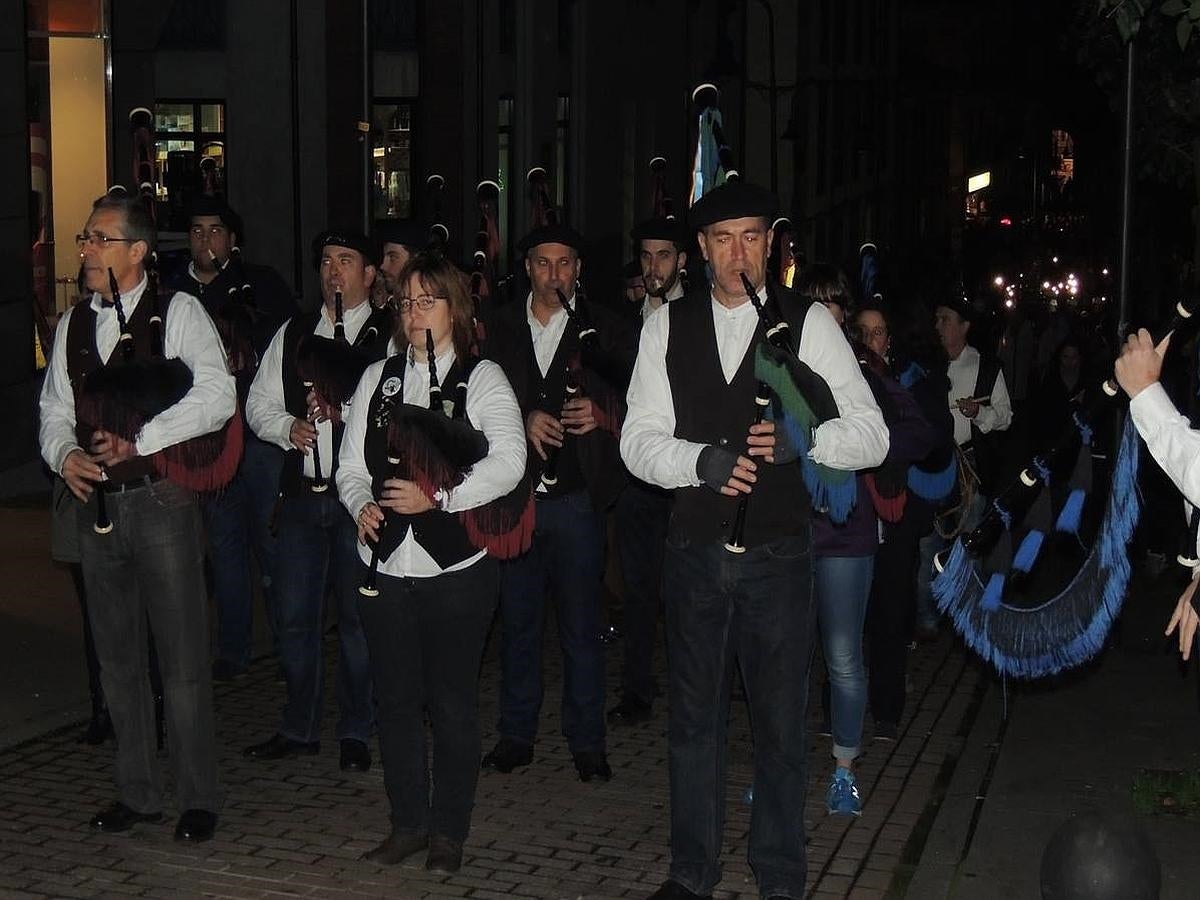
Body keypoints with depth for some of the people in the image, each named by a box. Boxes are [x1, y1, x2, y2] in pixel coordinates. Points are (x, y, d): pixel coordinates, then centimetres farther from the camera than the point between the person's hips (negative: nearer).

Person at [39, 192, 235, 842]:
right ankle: (137, 792, 27)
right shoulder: (74, 323, 12)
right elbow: (55, 407, 15)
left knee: (183, 660, 0)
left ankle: (197, 798, 13)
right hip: (97, 503, 6)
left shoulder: (178, 313, -6)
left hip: (159, 501, -6)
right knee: (117, 659, 14)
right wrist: (65, 453, -6)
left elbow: (217, 396, -17)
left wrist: (139, 440, -22)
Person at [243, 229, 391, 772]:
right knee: (294, 615, 10)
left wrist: (345, 403, -24)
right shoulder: (292, 335, 14)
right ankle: (298, 729, 24)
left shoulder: (391, 336, -3)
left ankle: (356, 733, 18)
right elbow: (259, 405, 14)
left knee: (359, 617, 4)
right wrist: (288, 427, -5)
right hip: (300, 494, 5)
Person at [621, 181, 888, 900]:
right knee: (694, 718, 13)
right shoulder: (668, 327, 4)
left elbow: (871, 435, -5)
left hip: (779, 558, -2)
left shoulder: (809, 323, -2)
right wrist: (703, 459, -20)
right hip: (695, 553, 2)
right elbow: (639, 441, 0)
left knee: (783, 724, 7)